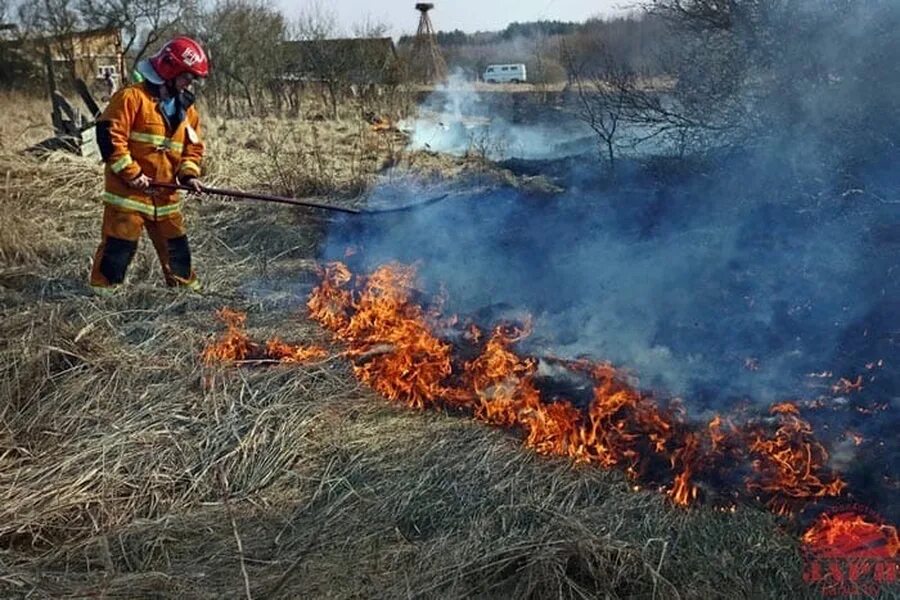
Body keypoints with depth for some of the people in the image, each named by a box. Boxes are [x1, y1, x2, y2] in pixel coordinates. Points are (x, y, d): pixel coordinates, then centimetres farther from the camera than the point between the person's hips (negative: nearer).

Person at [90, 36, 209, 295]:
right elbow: (109, 136, -16)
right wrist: (131, 173, -18)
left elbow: (193, 147, 15)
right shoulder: (132, 97, -11)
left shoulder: (187, 108, 11)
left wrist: (189, 174, -4)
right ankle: (102, 289, 9)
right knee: (119, 244, -4)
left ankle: (186, 287, 28)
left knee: (176, 244, 14)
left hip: (165, 193, 6)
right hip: (127, 190, -6)